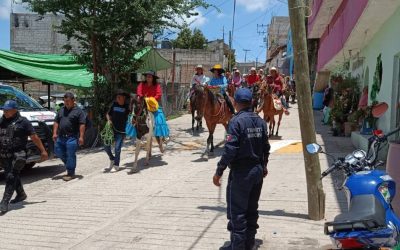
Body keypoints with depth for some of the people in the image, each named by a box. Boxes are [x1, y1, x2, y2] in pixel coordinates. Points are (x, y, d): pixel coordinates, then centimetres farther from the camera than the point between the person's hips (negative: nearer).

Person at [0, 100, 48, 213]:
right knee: (13, 176, 16)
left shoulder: (23, 122, -5)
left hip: (18, 155, -6)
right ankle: (21, 194, 37)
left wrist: (43, 150, -2)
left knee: (11, 176, -13)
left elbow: (34, 137, -2)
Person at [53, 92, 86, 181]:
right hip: (61, 137, 7)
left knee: (70, 155, -3)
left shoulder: (78, 111, -3)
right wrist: (55, 133, 7)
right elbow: (56, 122, 18)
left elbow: (82, 125, -9)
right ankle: (69, 165, 29)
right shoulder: (61, 110, 16)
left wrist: (81, 137, -16)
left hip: (72, 137, -7)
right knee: (58, 152, 9)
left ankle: (71, 173, 6)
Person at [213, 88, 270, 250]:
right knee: (252, 209, 17)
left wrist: (219, 171, -14)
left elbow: (230, 149, -21)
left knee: (237, 211, 2)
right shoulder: (260, 121, 5)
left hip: (241, 172, -7)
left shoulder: (237, 121, -16)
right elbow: (266, 147, 11)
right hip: (257, 170, 7)